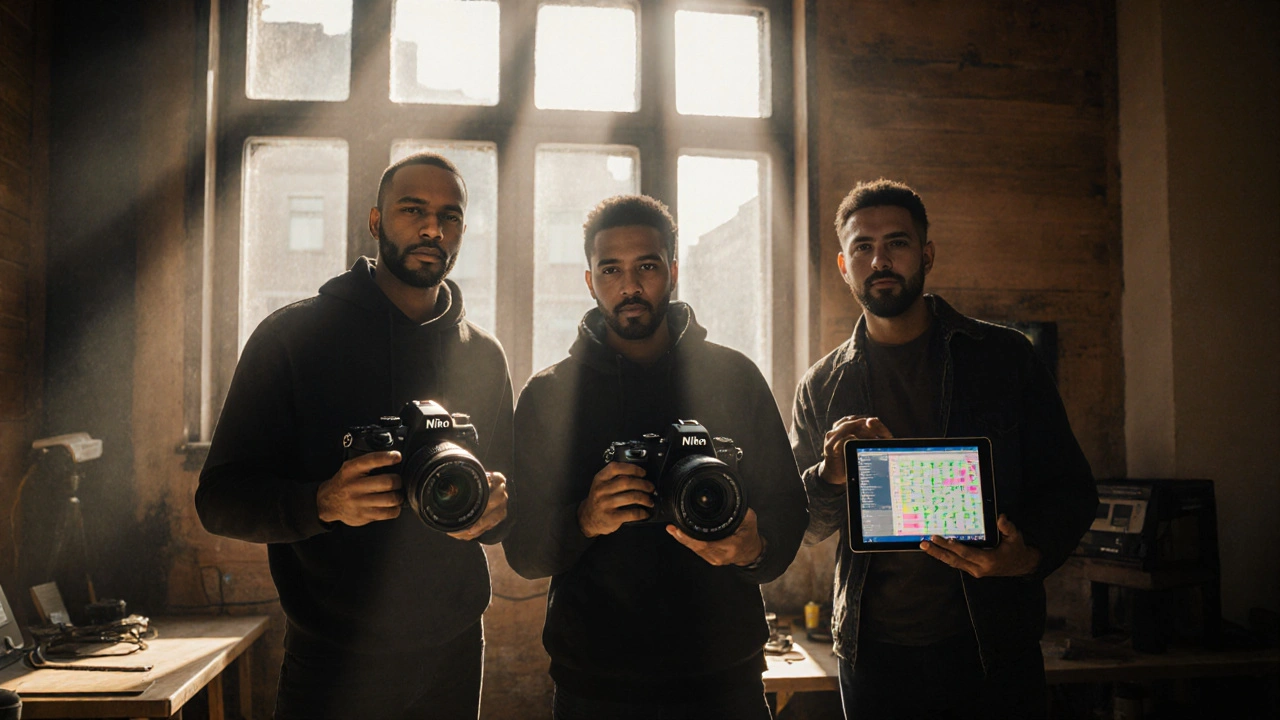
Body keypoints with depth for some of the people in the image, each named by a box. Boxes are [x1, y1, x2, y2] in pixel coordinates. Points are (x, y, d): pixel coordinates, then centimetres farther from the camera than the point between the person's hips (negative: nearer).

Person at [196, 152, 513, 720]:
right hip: (334, 657, -3)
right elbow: (219, 498, -7)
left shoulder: (484, 356, 6)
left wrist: (493, 512, -12)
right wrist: (324, 503, -26)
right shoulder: (294, 335, -5)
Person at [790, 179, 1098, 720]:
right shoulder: (821, 387, 4)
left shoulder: (1005, 357, 1)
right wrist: (832, 477, -15)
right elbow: (800, 528, 7)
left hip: (994, 648, -1)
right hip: (874, 651, 1)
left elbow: (1070, 487, 1)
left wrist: (1030, 554, -19)